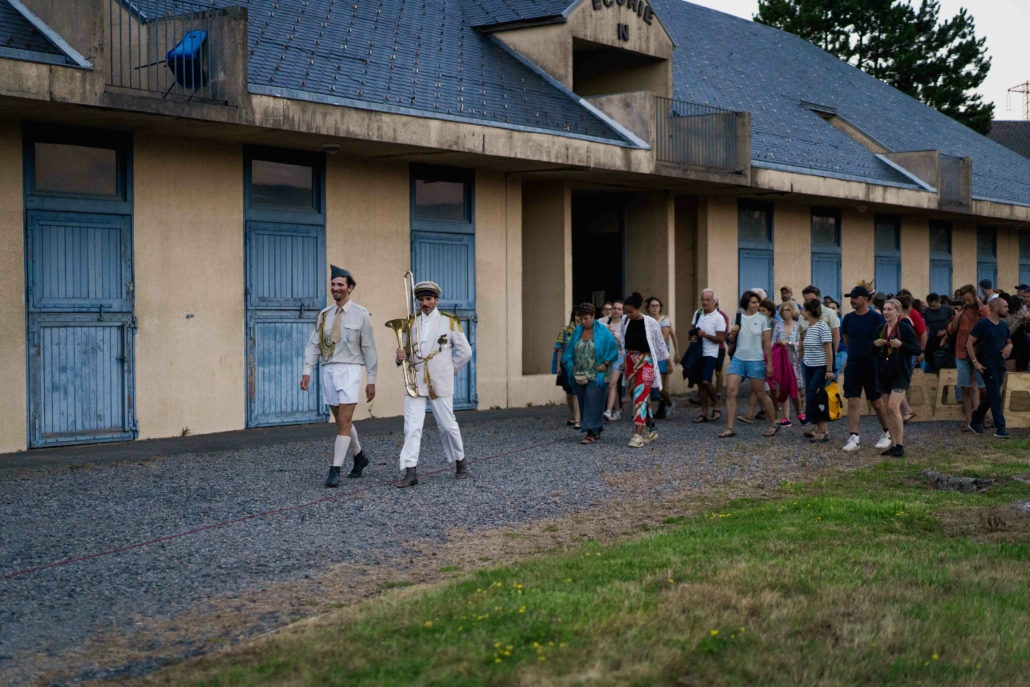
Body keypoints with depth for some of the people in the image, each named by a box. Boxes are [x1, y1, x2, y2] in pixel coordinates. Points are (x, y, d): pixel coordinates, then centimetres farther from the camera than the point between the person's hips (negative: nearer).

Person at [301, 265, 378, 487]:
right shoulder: (324, 315, 9)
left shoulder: (360, 315, -2)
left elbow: (369, 348, -1)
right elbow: (313, 345, 6)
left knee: (344, 421, -11)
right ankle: (359, 457, 35)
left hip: (350, 371, -5)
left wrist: (371, 380, -2)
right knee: (341, 421, 14)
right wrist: (307, 372, -7)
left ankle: (335, 471, -10)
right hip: (328, 371, 5)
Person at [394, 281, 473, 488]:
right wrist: (400, 357, -8)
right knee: (412, 426, -7)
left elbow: (465, 352, 5)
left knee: (447, 425, 5)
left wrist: (450, 370, 4)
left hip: (440, 383, -2)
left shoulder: (449, 322, 1)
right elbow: (404, 352, 14)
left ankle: (460, 463, 25)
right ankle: (411, 471, -8)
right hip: (415, 381, 2)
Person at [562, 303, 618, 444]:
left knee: (593, 402, -11)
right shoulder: (577, 331, 7)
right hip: (580, 375, 5)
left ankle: (592, 433, -12)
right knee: (584, 403, 7)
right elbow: (569, 351, 13)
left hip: (597, 375, -5)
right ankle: (596, 431, 17)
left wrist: (605, 364, -13)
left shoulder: (602, 331, -6)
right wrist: (571, 365, 1)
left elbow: (613, 348, -5)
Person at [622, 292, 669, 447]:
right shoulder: (625, 321, 1)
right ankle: (649, 431, 23)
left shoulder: (650, 322, -12)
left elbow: (660, 343, -3)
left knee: (640, 396, -15)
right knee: (639, 397, 10)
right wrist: (623, 361, 11)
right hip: (630, 361, 5)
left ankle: (638, 435, -19)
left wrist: (668, 362, 5)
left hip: (645, 361, -5)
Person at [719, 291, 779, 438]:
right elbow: (731, 340, 14)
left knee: (761, 394, 4)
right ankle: (729, 428, -4)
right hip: (738, 359, 3)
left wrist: (769, 364, -6)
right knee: (731, 391, -7)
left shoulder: (762, 319, -3)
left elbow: (767, 343, -3)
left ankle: (773, 425, 21)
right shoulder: (737, 317, 6)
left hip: (756, 360, -3)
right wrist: (732, 333, -8)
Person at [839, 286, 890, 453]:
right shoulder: (848, 318, 3)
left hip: (872, 367, -3)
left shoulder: (876, 318, -9)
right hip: (853, 366, 3)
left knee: (877, 402, 7)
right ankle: (853, 437, 0)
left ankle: (887, 434, 24)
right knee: (853, 402, -2)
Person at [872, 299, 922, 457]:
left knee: (893, 406, -17)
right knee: (888, 410, 7)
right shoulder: (881, 329, 10)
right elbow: (873, 352, 16)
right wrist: (875, 344, -6)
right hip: (884, 373, 6)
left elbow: (917, 350, -9)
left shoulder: (905, 328, -7)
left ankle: (900, 445, -12)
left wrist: (901, 345, -23)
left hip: (901, 372, -6)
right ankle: (893, 444, 14)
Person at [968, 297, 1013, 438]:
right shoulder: (983, 324, -11)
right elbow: (969, 343, -12)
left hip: (1000, 365, 7)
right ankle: (1000, 429, -9)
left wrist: (1009, 346, -1)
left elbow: (1009, 342, 24)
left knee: (990, 396, 13)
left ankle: (976, 421, 27)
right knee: (996, 397, -10)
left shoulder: (1004, 325, 10)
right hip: (988, 366, -7)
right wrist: (975, 362, -19)